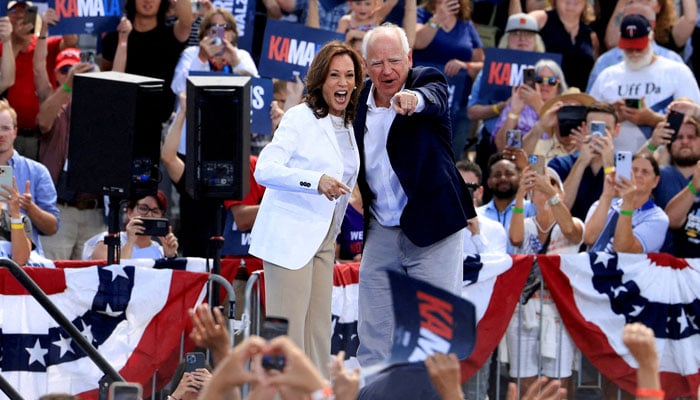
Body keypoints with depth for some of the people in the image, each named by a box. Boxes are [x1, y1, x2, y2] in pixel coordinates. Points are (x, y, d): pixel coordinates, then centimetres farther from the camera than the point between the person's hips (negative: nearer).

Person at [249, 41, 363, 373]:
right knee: (288, 333, -10)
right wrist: (317, 180, -31)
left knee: (319, 332, 8)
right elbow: (264, 170, -21)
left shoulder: (348, 125, 12)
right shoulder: (300, 118, -11)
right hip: (289, 238, -8)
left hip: (322, 241, 8)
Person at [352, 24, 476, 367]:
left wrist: (414, 99, -55)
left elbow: (435, 99, -35)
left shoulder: (427, 80, -9)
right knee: (373, 334, 8)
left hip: (430, 227, -5)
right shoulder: (360, 100, 5)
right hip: (380, 232, 5)